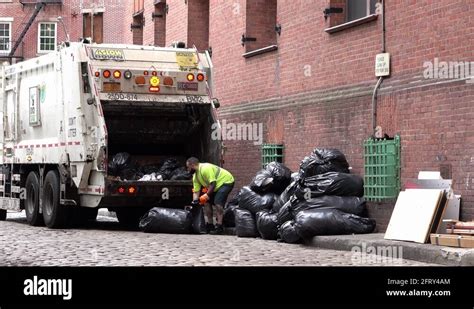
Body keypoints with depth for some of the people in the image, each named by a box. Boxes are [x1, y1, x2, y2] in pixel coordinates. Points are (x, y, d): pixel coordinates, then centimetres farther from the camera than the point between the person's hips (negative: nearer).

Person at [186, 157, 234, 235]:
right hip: (216, 186, 10)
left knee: (218, 202, -23)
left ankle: (219, 227, -25)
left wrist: (207, 195, -27)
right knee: (207, 202, 7)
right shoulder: (195, 176, 3)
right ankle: (210, 225, 13)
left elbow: (213, 183, -28)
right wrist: (195, 201, -10)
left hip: (226, 181, -10)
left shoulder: (206, 168, -28)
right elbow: (196, 191, 3)